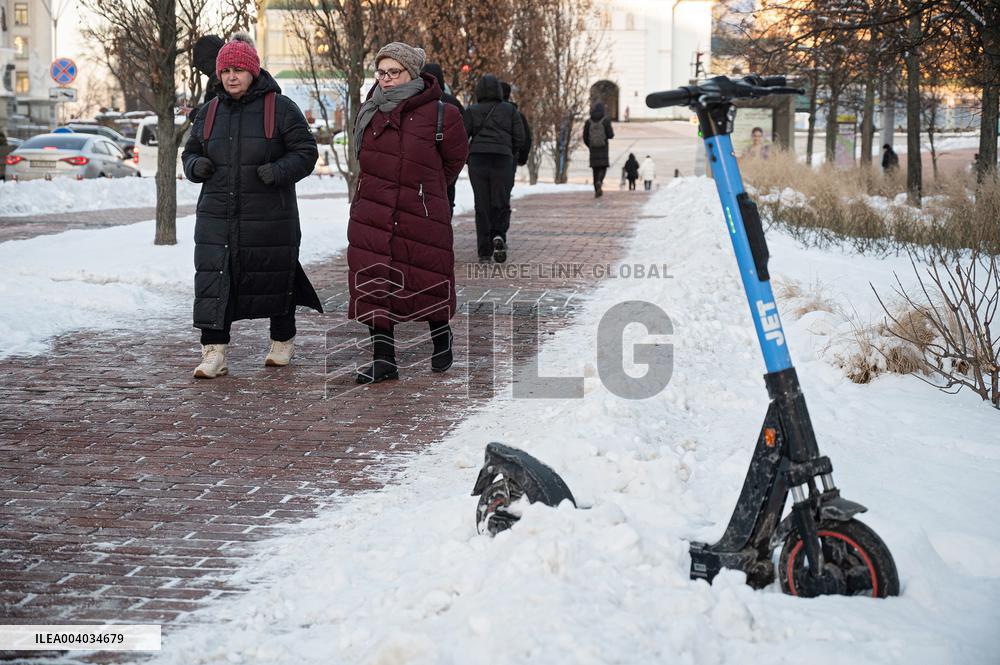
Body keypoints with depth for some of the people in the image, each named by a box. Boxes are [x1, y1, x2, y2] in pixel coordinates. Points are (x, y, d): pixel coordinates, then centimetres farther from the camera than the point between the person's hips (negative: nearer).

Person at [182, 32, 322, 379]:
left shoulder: (280, 108, -4)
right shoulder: (208, 113, 10)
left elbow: (305, 152, -4)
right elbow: (191, 152, 21)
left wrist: (278, 171, -21)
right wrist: (196, 165, -3)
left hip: (269, 217, -3)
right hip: (217, 216, 3)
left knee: (274, 279, 9)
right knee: (212, 281, -7)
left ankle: (283, 341, 30)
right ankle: (214, 352, -6)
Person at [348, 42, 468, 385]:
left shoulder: (440, 114, -7)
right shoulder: (369, 112, 7)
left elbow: (454, 160, 8)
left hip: (422, 214, -3)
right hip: (372, 215, 3)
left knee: (429, 279, 8)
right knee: (373, 284, -2)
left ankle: (441, 336, 36)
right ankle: (383, 358, 5)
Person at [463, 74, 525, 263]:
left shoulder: (471, 111, 6)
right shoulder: (509, 109, 7)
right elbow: (519, 137, 2)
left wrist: (467, 155, 13)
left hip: (477, 159, 1)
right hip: (503, 160, -1)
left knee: (482, 206, 6)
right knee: (501, 203, 9)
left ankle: (484, 251, 2)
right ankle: (499, 235, -18)